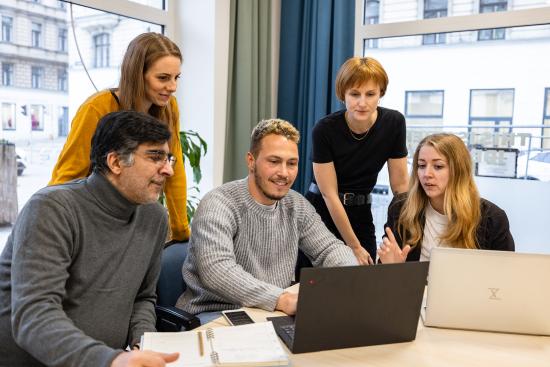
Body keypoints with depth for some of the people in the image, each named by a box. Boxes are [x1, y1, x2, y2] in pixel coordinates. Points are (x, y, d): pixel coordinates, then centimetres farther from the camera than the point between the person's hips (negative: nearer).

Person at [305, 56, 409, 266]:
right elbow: (329, 195, -15)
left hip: (361, 214, 3)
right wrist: (355, 247, -11)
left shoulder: (394, 123, -10)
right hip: (321, 212, -3)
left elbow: (400, 184, -4)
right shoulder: (324, 130, -18)